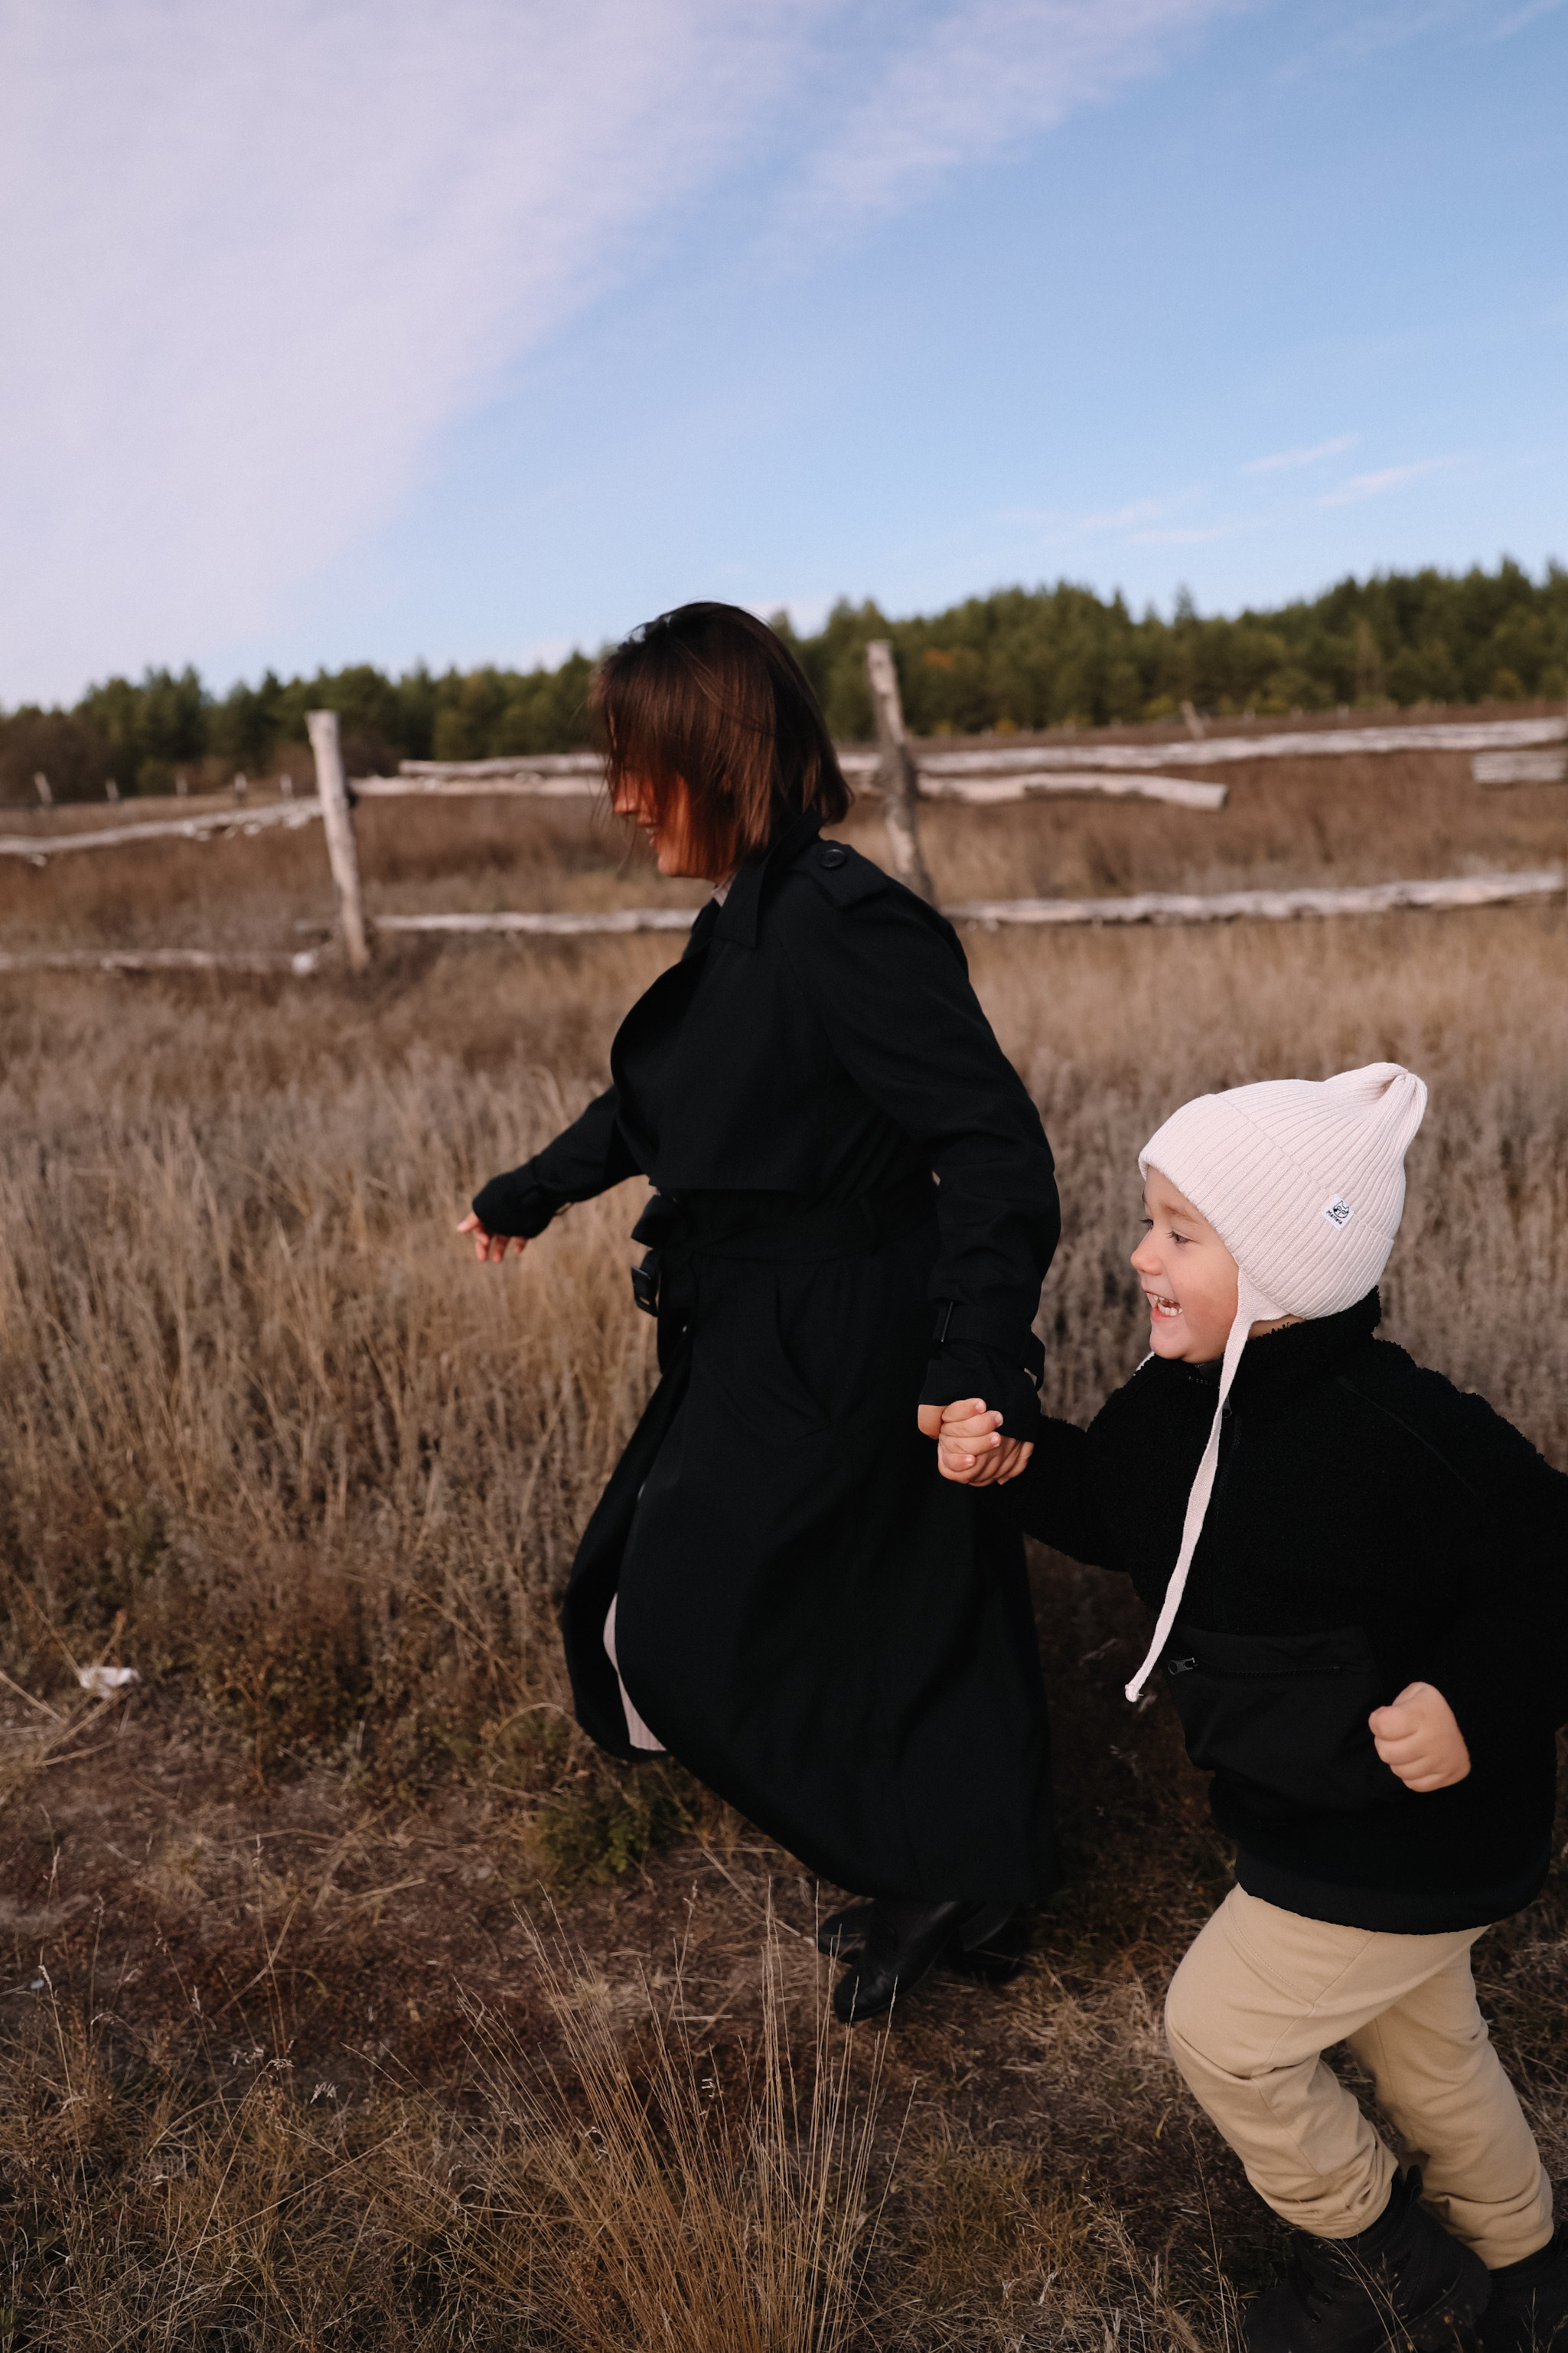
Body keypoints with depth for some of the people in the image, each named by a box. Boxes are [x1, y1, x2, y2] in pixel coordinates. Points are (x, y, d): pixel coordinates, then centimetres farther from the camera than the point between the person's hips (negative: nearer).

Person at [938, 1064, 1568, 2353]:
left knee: (1223, 2025, 3)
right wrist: (1011, 1463, -7)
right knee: (1419, 2033, 27)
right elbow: (1115, 1505, 7)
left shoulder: (1398, 1433, -34)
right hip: (1317, 1810, 9)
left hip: (1405, 1839, -8)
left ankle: (1376, 2244, 31)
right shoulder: (1189, 1396, -8)